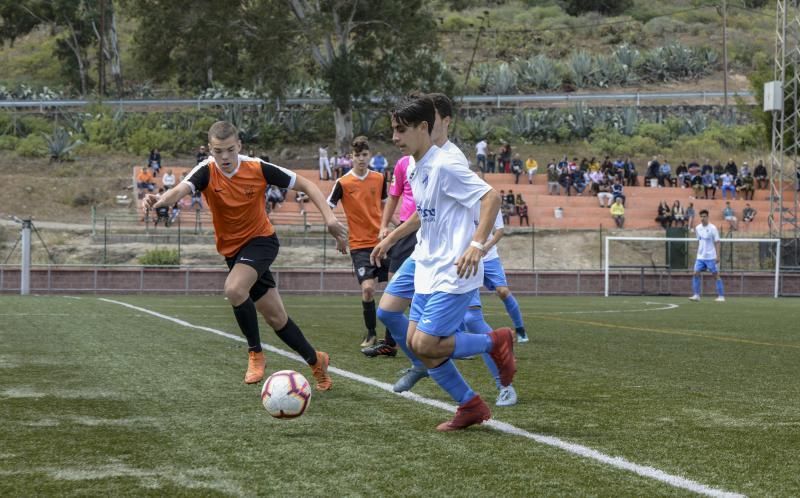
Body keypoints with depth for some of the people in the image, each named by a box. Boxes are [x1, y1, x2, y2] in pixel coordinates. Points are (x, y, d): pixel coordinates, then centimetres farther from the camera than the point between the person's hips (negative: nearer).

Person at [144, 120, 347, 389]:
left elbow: (305, 185, -7)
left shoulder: (258, 168, -17)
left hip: (261, 239, -3)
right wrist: (161, 199, -61)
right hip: (232, 250, 3)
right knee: (276, 317, 8)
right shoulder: (206, 172, -16)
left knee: (234, 289, -31)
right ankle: (315, 360, 30)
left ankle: (255, 353, -11)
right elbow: (181, 189, -37)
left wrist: (330, 218, -18)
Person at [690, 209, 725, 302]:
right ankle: (696, 295, 1)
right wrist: (699, 252, 15)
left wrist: (717, 256, -13)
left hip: (711, 257, -5)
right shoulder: (698, 228, 7)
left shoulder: (712, 228, -8)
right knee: (696, 274, -4)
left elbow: (717, 243, -8)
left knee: (716, 275, -2)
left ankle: (721, 296, 1)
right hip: (700, 257, 5)